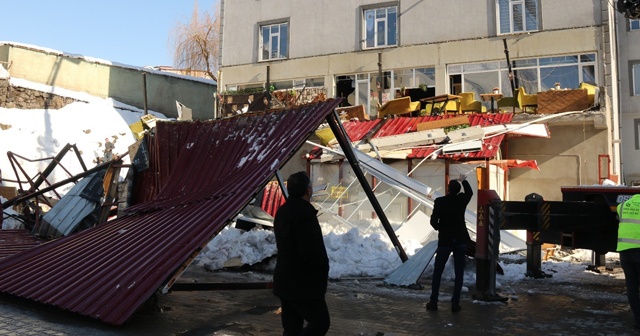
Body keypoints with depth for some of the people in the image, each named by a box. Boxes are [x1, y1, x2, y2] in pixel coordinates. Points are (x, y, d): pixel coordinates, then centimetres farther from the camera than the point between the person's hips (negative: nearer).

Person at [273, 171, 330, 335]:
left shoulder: (282, 211, 10)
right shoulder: (304, 213, -22)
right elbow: (310, 251, -26)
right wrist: (324, 264, -6)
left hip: (285, 280, 10)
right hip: (303, 284, -9)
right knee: (320, 322, 0)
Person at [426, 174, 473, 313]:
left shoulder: (439, 201, -12)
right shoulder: (462, 199, -3)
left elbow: (433, 220, -12)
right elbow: (469, 192, 20)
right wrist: (463, 180, 35)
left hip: (445, 241, -2)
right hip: (460, 240, 2)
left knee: (437, 273, 9)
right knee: (459, 273, 6)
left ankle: (433, 302, 11)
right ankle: (455, 303, 5)